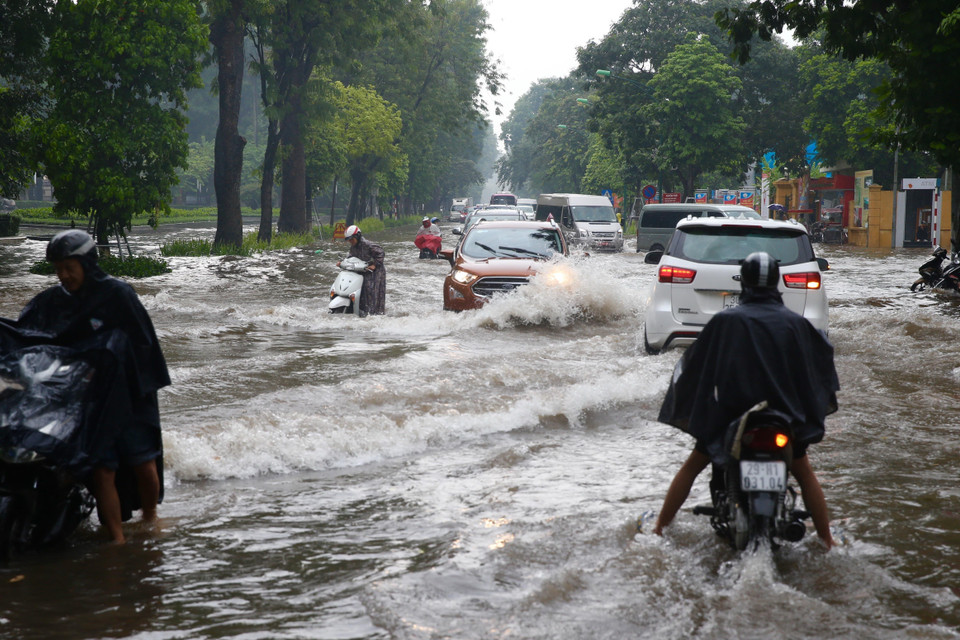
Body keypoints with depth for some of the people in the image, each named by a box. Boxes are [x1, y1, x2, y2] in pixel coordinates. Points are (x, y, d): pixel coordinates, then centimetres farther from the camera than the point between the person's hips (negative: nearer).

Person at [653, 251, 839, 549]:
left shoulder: (725, 320, -8)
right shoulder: (795, 322, -2)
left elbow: (696, 361, 0)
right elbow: (823, 355, 14)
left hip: (732, 411, -1)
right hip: (784, 413, 1)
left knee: (692, 466, 16)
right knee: (804, 473, 21)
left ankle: (658, 529, 18)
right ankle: (827, 541, 21)